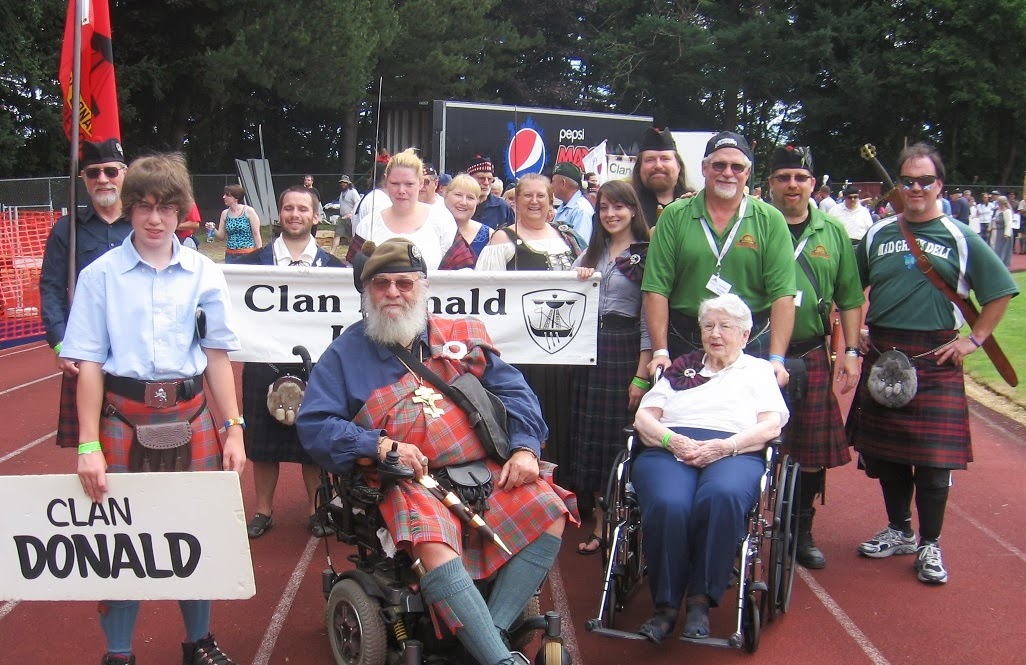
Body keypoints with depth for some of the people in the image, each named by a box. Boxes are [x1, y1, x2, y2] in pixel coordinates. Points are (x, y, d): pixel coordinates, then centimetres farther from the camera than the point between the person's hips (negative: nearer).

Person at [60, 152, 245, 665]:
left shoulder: (204, 273, 4)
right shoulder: (101, 275, -2)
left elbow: (218, 356, 7)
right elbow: (89, 364, -3)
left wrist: (233, 429, 2)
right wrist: (88, 445, -8)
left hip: (191, 416, 2)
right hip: (124, 417, -2)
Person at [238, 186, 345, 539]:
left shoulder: (331, 265, 5)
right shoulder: (255, 261, 6)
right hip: (265, 363, 1)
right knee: (262, 438, 8)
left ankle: (316, 509, 22)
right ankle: (263, 510, 23)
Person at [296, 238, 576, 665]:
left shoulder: (460, 336, 18)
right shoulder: (345, 353, 13)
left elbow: (513, 391, 14)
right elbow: (314, 425, 4)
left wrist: (525, 448, -4)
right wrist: (379, 446, -11)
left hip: (486, 469, 3)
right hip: (411, 482, -3)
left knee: (548, 510, -22)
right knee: (434, 547, -33)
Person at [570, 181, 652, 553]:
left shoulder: (646, 253, -5)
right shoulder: (592, 252, 15)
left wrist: (642, 374, -15)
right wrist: (578, 279, -7)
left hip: (625, 350, -6)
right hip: (590, 350, 6)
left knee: (621, 437, -3)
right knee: (591, 436, 8)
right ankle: (600, 525, 17)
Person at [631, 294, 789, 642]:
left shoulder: (758, 370, 24)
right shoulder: (681, 368, 28)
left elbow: (771, 426, 7)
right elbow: (643, 418, 17)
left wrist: (724, 446, -10)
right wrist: (673, 440, -6)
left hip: (734, 455, -1)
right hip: (667, 450, 1)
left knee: (722, 497, -39)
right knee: (668, 505, -35)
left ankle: (700, 601, -28)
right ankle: (666, 604, -23)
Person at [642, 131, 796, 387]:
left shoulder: (770, 221, 0)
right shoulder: (674, 216, 1)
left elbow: (782, 294, -7)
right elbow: (657, 289, -3)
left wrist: (777, 359, -15)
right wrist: (660, 352, -10)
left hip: (752, 346, 0)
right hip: (685, 345, 1)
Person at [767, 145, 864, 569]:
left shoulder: (833, 233, 9)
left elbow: (850, 298, 12)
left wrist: (850, 351, 5)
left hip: (811, 356, 3)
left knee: (812, 452, 9)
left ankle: (802, 532, 25)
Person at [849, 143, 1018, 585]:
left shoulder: (960, 239, 1)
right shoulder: (877, 235, 8)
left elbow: (1001, 292, 4)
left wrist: (973, 339, -2)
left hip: (935, 360, -3)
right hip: (881, 357, 3)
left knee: (933, 457, -2)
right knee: (884, 452, 9)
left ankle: (929, 544, 12)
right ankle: (899, 531, 27)